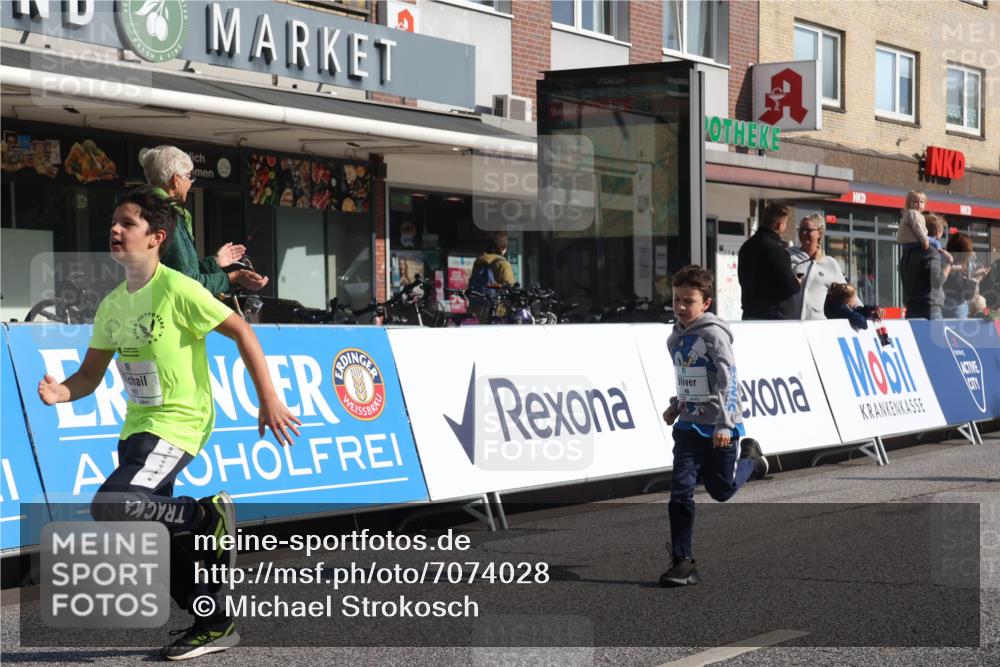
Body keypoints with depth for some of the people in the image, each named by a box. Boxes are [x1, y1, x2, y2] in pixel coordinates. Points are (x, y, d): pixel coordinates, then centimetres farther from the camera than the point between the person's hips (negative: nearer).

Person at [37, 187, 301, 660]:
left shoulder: (176, 289, -13)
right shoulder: (111, 305, 9)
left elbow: (240, 332, -11)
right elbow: (90, 375, 12)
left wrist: (268, 400, -12)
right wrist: (62, 392, -10)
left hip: (179, 423, -8)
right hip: (137, 427, 8)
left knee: (111, 507, -26)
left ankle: (208, 515, -4)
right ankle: (215, 625, 25)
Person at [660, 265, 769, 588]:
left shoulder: (714, 335, -14)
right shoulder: (675, 339, 8)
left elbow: (728, 380, -20)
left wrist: (725, 424, -26)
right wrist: (676, 405, 13)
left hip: (720, 429, -5)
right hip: (689, 426, 5)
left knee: (722, 490, 10)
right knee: (680, 491, -7)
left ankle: (749, 458, 40)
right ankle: (683, 562, -4)